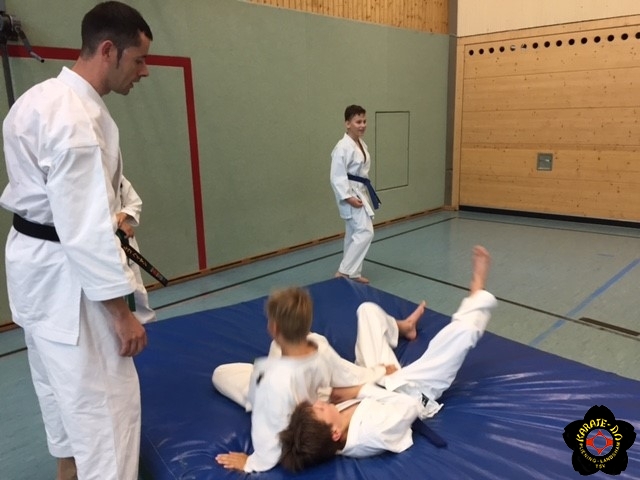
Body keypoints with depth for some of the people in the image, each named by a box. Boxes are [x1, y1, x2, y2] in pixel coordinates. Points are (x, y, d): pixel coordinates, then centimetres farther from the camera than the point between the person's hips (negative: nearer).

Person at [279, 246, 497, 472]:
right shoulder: (378, 433, -45)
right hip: (411, 387, -4)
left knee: (368, 309, 11)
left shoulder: (321, 426, -30)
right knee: (464, 329, -12)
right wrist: (360, 390, -32)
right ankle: (477, 289, 24)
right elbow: (410, 406, -31)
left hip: (377, 378, 5)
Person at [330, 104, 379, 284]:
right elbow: (337, 177, -22)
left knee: (354, 234, 14)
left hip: (361, 193, 10)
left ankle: (352, 272, 25)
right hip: (350, 194, -10)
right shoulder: (343, 147, -19)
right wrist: (348, 197, -26)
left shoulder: (361, 144, 10)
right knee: (365, 232, -14)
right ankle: (343, 271, -6)